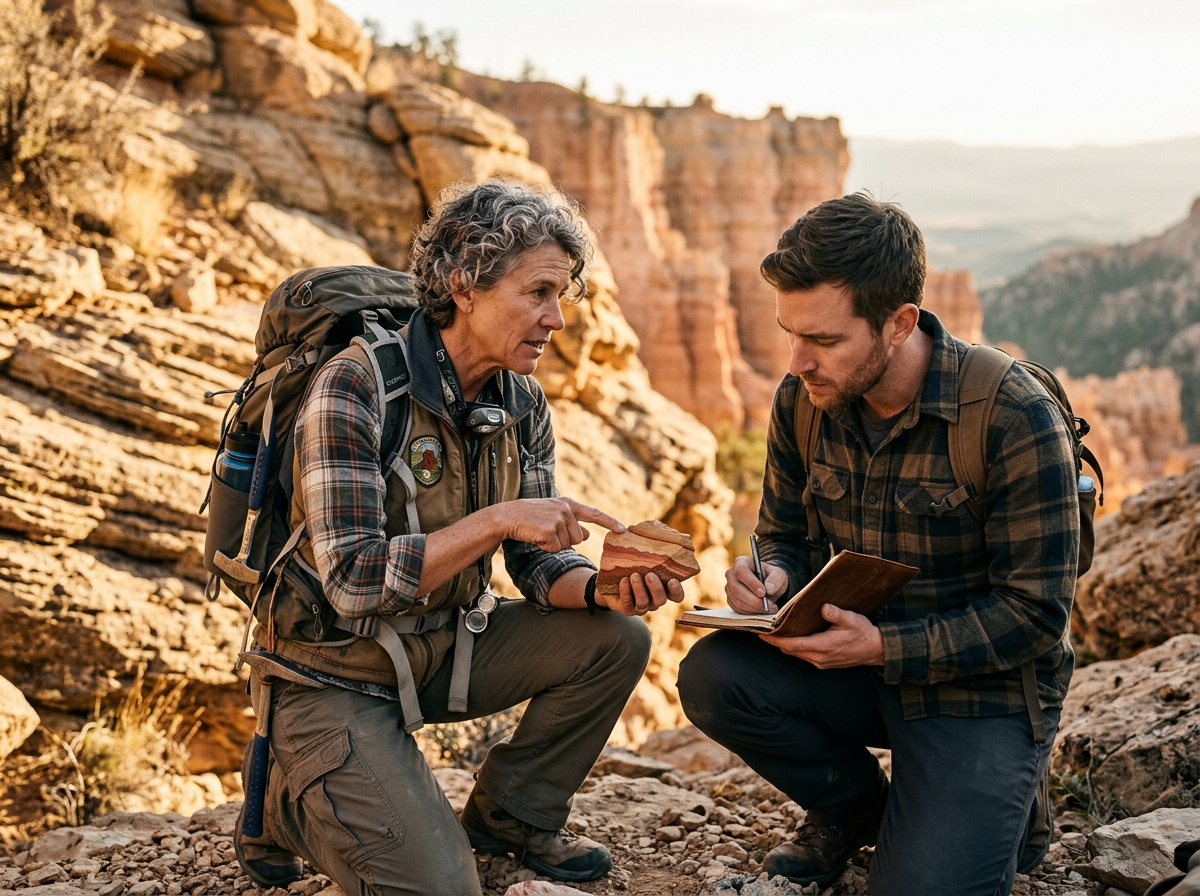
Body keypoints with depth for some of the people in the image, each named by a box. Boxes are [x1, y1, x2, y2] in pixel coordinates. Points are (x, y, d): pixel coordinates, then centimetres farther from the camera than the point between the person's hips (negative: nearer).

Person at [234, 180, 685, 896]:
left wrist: (603, 586, -22)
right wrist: (495, 520, -35)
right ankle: (287, 801, 9)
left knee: (618, 639, -9)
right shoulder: (356, 387, -24)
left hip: (444, 649, 7)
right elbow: (354, 580, -29)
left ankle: (512, 815, 13)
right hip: (336, 674, -7)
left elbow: (537, 560, 0)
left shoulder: (522, 402, -1)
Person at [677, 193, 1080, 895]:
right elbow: (786, 537, 9)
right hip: (861, 661, 5)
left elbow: (1035, 613, -19)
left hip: (983, 687, -5)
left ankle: (996, 809, 14)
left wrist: (882, 647, -30)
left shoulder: (1016, 418, -22)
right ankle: (857, 806, 6)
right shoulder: (803, 399, -6)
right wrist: (771, 579, -17)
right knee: (711, 676, -21)